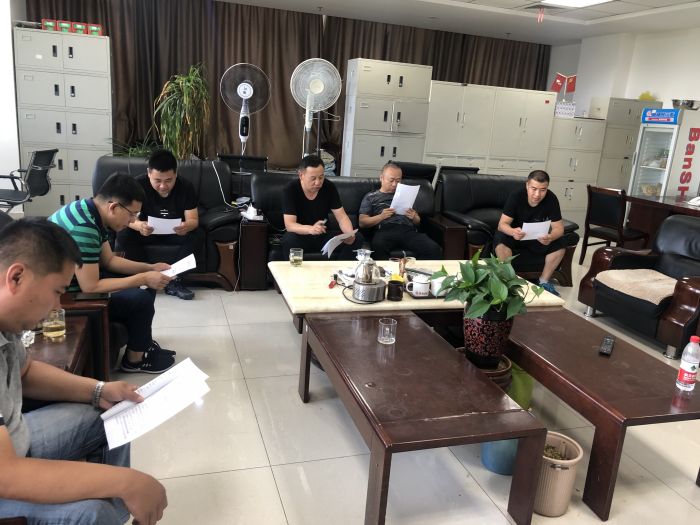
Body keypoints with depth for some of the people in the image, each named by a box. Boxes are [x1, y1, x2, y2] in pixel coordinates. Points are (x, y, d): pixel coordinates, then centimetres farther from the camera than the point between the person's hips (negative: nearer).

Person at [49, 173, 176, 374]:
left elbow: (108, 260, 10)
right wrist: (143, 279, -24)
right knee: (141, 298, -18)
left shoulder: (93, 212, -1)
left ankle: (141, 342, 22)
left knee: (146, 284, 9)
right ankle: (135, 359, 5)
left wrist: (149, 268, 0)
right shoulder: (83, 227, -31)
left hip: (78, 279, 10)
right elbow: (91, 287, -31)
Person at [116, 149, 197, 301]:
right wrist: (138, 225, -47)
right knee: (123, 235, -29)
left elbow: (193, 220, -18)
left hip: (175, 232, 0)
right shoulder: (139, 184, -19)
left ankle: (171, 280, -22)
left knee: (190, 238, -32)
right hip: (147, 230, 0)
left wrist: (186, 226, -44)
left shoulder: (186, 187, -16)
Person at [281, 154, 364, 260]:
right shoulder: (290, 190, -16)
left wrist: (350, 234, -30)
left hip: (323, 236, 3)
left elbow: (342, 217, -7)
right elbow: (289, 225, -23)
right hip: (300, 236, -3)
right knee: (289, 240, -37)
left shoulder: (329, 187, -7)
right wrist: (311, 229, -44)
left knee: (357, 238, -18)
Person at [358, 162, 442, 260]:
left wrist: (414, 217, 1)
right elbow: (362, 222, 10)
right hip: (386, 231, -2)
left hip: (408, 230, 3)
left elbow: (417, 221, 26)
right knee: (378, 248, -41)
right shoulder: (370, 197, 21)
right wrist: (381, 216, -7)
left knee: (435, 249, -28)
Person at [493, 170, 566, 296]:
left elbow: (559, 228, -20)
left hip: (537, 237, 2)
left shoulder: (551, 199, -20)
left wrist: (550, 237, -45)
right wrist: (513, 232, -52)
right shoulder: (516, 196, -25)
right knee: (500, 239, -33)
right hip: (515, 235, -2)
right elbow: (502, 224, -27)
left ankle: (544, 281, -4)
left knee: (560, 245, -21)